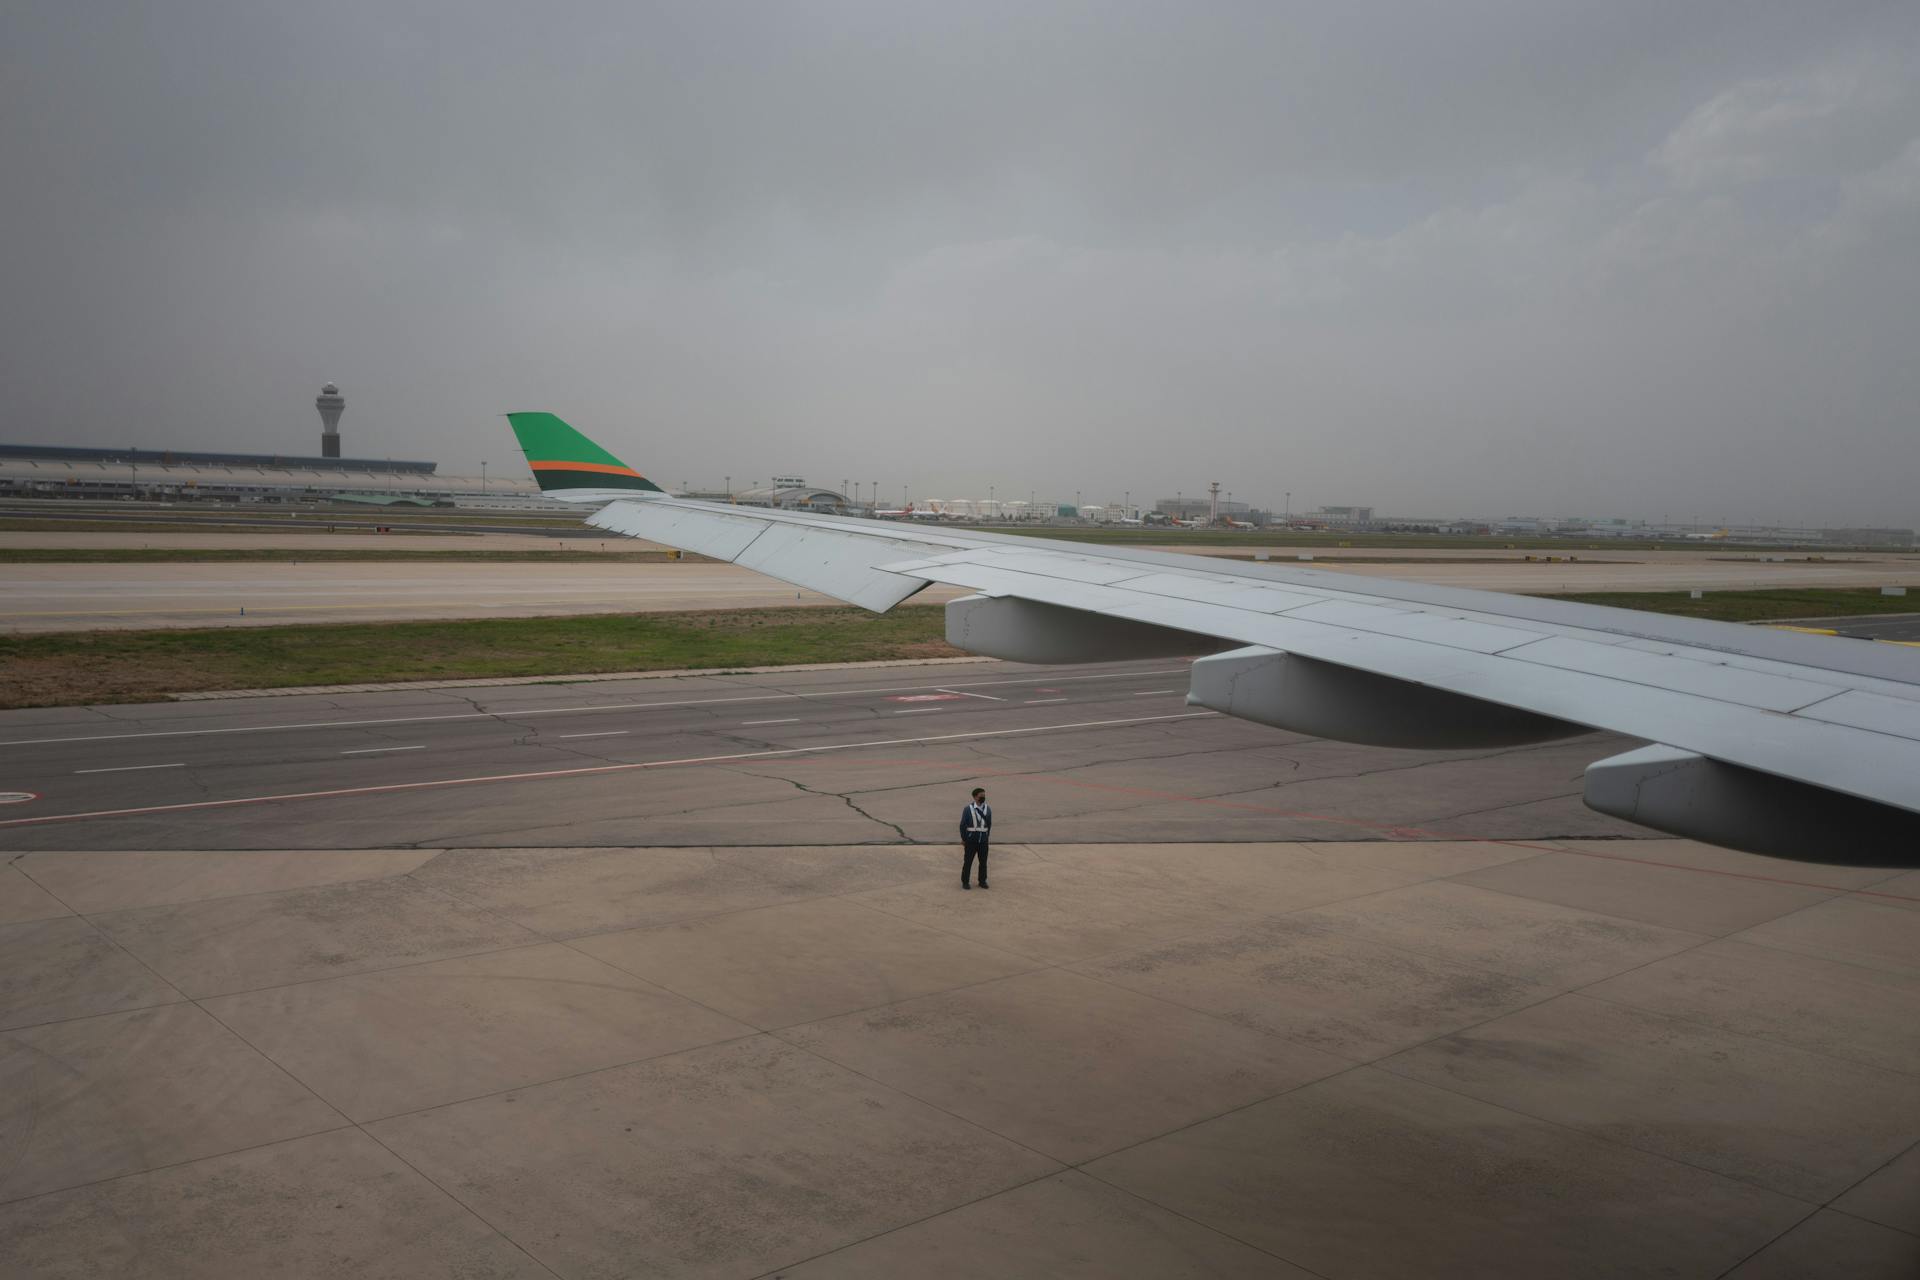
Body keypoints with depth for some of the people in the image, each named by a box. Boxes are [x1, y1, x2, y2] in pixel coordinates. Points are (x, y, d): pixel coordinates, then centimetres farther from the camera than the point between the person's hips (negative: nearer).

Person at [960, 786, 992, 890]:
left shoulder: (987, 809, 5)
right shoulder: (968, 809, -8)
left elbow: (989, 824, 13)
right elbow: (963, 825, -3)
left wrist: (986, 836, 12)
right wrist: (963, 838, -2)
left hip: (983, 840, 4)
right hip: (971, 840, -4)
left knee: (983, 861, 9)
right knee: (968, 861, 1)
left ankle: (982, 881, 22)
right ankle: (965, 882, 10)